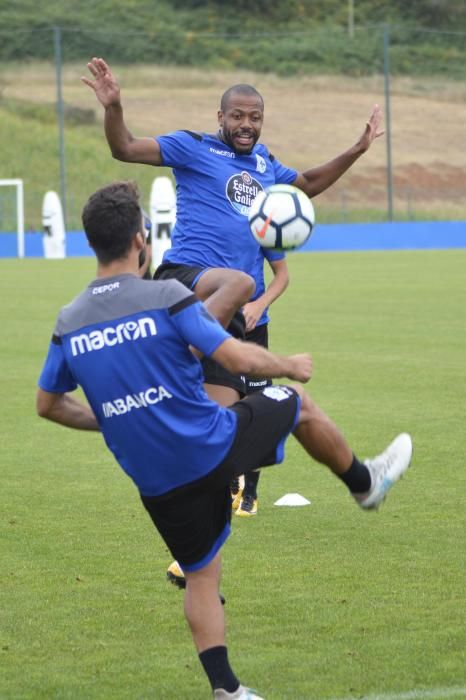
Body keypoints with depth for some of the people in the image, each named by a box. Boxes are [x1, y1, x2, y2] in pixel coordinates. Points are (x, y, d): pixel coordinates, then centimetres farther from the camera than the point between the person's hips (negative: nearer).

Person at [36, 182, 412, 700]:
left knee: (200, 578, 19)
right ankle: (365, 482, 43)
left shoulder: (68, 323, 0)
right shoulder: (167, 298, -16)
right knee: (299, 403, 23)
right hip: (213, 447, -4)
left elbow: (48, 404, 11)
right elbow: (241, 360, -18)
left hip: (155, 480, 4)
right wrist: (291, 366, 3)